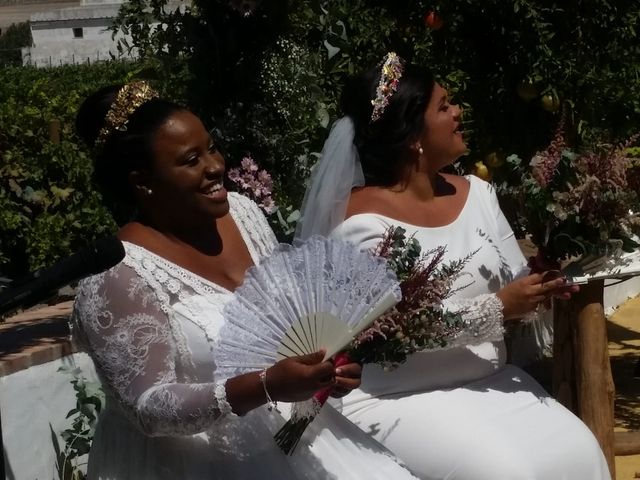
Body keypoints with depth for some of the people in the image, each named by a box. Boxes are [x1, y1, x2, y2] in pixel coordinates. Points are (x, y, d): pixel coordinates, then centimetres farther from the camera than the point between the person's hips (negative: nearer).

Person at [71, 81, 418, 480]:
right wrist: (265, 387, -30)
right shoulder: (118, 277, -19)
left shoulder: (243, 212, 1)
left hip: (285, 434, 7)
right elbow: (148, 407, -20)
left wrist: (332, 352, -7)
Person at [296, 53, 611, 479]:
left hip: (489, 381, 7)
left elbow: (515, 284, 12)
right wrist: (498, 309, -19)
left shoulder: (475, 193, 7)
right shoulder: (365, 224, -14)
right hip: (397, 400, -6)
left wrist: (545, 286, -11)